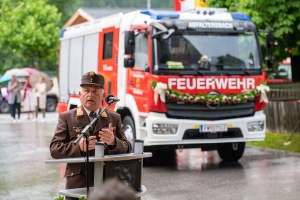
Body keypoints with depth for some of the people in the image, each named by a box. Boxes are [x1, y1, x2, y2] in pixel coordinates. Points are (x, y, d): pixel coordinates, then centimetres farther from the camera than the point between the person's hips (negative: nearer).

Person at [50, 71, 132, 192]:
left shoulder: (114, 118, 13)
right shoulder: (66, 118, 6)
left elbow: (127, 149, 7)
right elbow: (54, 149, -2)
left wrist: (113, 142, -15)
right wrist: (78, 147, -20)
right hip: (78, 184, -2)